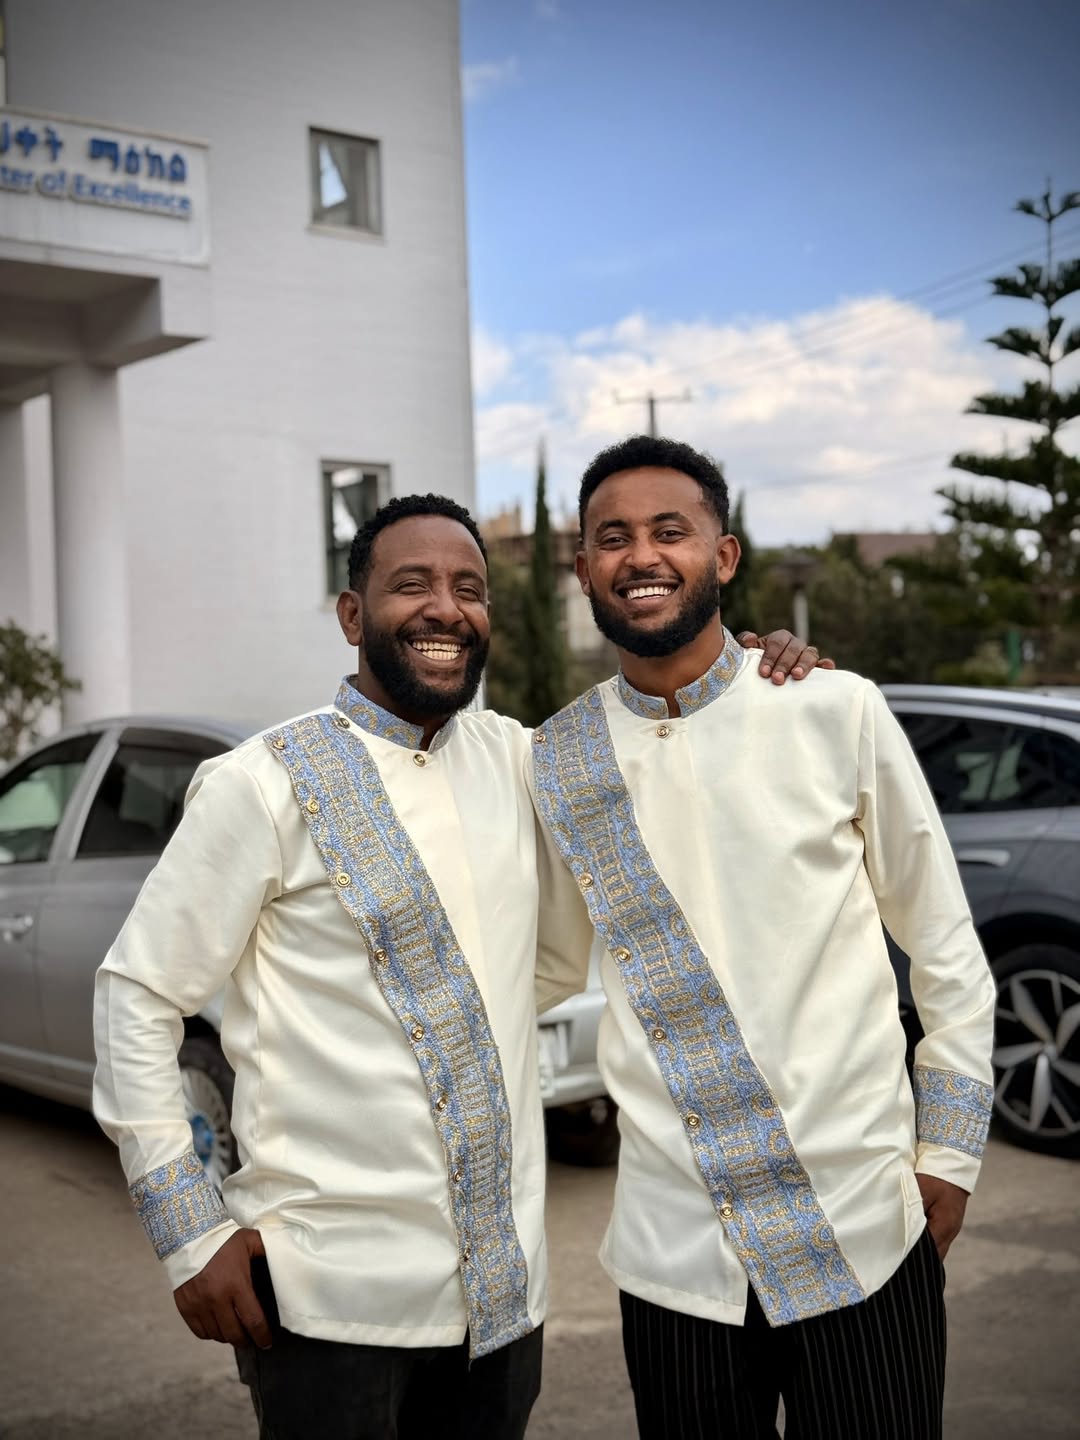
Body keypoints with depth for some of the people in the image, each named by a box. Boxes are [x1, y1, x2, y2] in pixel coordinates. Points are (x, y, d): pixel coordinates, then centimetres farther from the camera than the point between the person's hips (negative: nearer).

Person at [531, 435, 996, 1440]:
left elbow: (945, 950, 3)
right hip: (676, 1250, 2)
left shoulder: (835, 712, -5)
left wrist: (948, 1151, 3)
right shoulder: (555, 763, 1)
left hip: (866, 1231, -1)